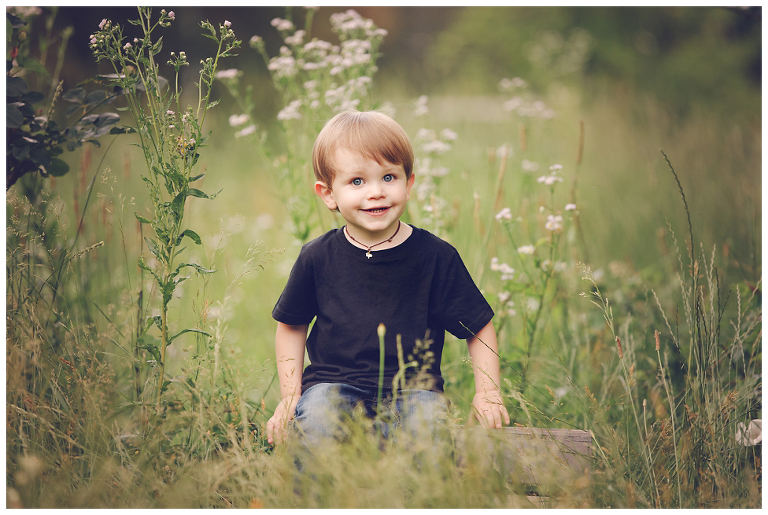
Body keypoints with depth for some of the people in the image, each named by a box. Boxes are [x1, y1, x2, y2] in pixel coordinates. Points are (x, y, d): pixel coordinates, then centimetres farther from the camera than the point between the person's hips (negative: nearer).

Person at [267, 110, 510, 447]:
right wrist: (289, 397, 8)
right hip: (333, 384, 1)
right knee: (317, 414, -32)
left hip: (413, 389, 0)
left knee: (430, 413, -32)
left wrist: (487, 394, -3)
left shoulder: (436, 256, -1)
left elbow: (478, 328, 7)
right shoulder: (318, 258, 2)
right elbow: (291, 326, 16)